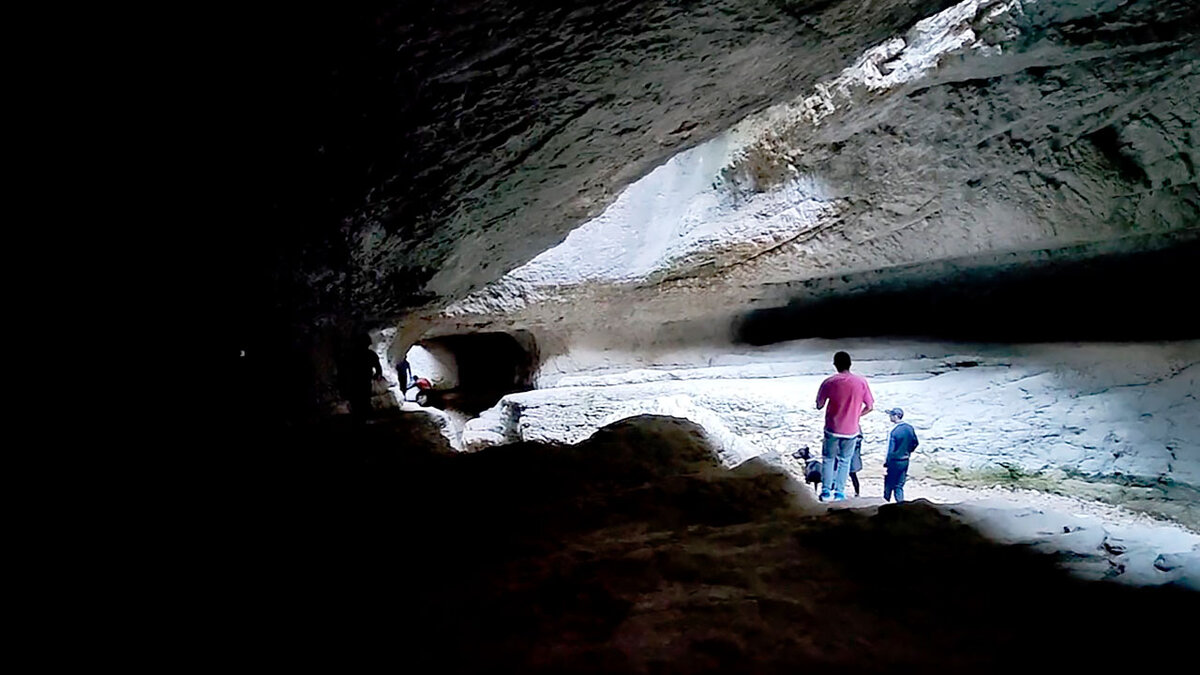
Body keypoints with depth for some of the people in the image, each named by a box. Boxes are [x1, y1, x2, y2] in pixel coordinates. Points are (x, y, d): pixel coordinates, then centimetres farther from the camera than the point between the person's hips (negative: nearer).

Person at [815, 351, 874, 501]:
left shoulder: (829, 382, -12)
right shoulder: (861, 382, -9)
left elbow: (819, 405, -3)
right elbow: (869, 407, -2)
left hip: (832, 429, -1)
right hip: (851, 431, 1)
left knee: (828, 459, 17)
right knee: (844, 461, 17)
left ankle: (825, 491, 15)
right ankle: (839, 492, 18)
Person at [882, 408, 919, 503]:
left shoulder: (894, 431, -21)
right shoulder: (910, 428, -1)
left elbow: (891, 450, -19)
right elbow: (915, 443, 12)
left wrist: (886, 462, -10)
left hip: (894, 462, -6)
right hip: (905, 461, 6)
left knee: (889, 485, 10)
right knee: (899, 486, 13)